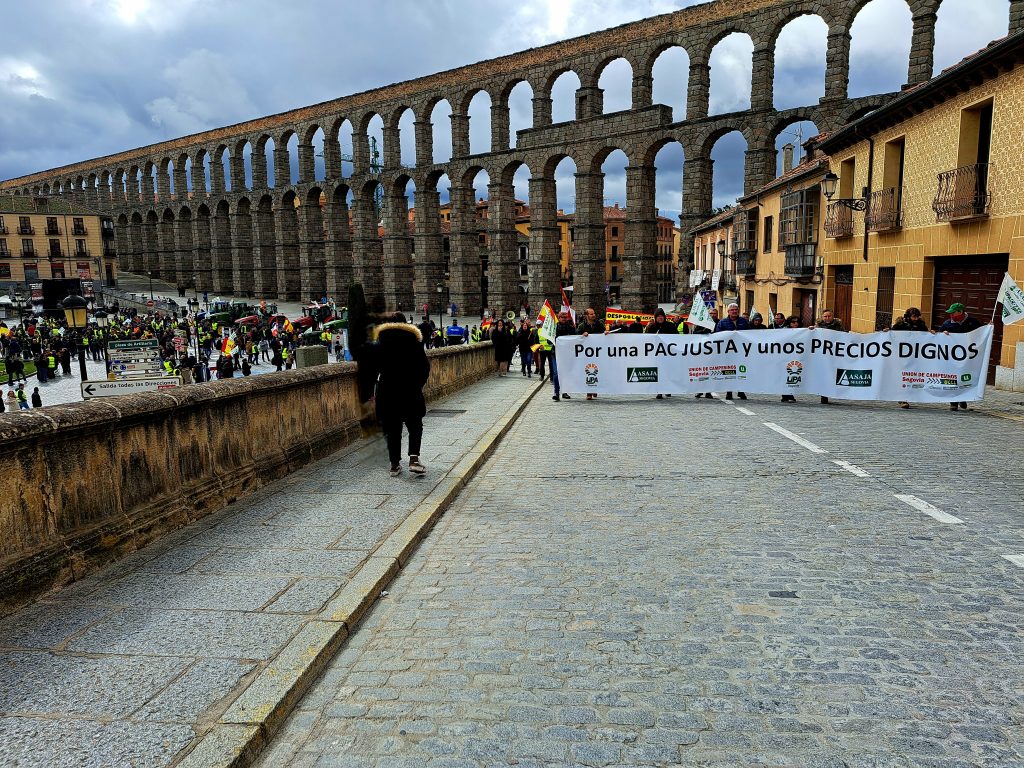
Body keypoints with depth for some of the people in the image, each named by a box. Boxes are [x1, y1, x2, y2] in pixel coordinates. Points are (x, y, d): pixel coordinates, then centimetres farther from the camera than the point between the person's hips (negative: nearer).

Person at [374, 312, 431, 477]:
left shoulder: (381, 341, 5)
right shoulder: (414, 339, 1)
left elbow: (375, 366, 3)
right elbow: (425, 366, 0)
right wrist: (419, 384, 10)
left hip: (386, 390, 1)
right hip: (410, 389, -1)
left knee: (392, 428, 7)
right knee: (415, 426, 9)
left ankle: (395, 464, 8)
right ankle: (414, 459, -7)